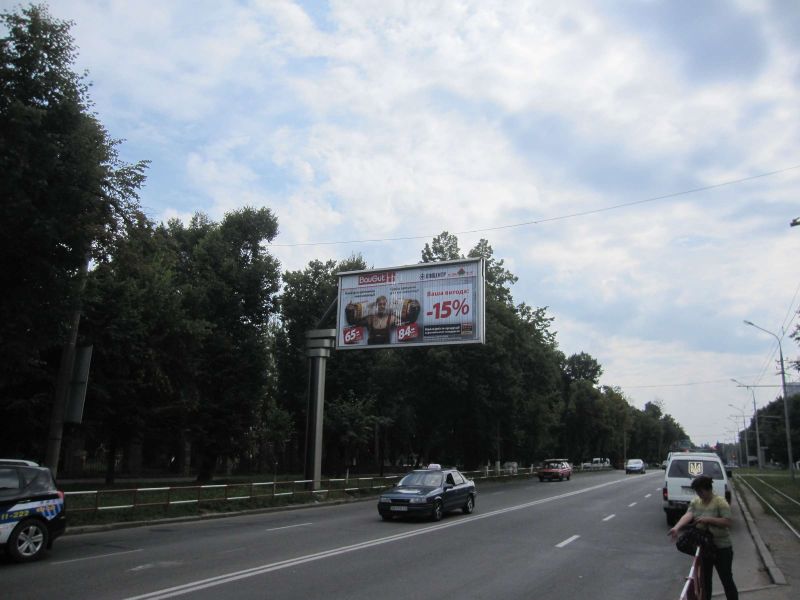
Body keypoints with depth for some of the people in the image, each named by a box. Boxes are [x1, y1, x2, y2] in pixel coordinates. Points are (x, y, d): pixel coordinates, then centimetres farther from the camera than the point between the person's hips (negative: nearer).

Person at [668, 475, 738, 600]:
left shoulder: (720, 502, -15)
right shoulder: (695, 502, 2)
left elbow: (727, 522, -20)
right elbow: (688, 515, -13)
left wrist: (708, 519, -31)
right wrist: (676, 527, -30)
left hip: (721, 548, -6)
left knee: (726, 580, 4)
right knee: (704, 579, 17)